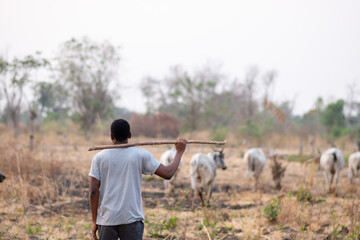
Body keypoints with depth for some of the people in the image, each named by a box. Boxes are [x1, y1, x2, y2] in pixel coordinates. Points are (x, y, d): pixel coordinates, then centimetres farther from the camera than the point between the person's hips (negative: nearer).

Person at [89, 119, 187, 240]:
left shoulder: (99, 157, 2)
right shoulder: (141, 155, -1)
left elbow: (94, 191, -1)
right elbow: (168, 173, 1)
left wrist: (94, 221, 5)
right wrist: (179, 151, 16)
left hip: (106, 219, 1)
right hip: (132, 218, -1)